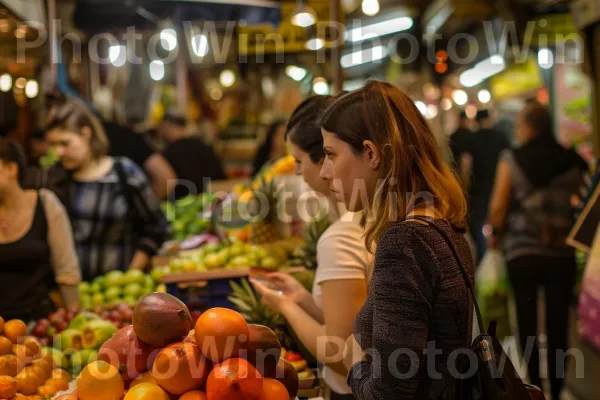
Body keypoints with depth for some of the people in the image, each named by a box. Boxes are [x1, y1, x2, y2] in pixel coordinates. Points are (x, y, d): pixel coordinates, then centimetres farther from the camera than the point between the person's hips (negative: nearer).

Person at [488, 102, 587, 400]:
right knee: (558, 323, 8)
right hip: (562, 253, 2)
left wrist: (496, 232, 10)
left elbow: (498, 208, -6)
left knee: (527, 323, 8)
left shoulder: (512, 159, -3)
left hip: (522, 251, -1)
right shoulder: (572, 162, 3)